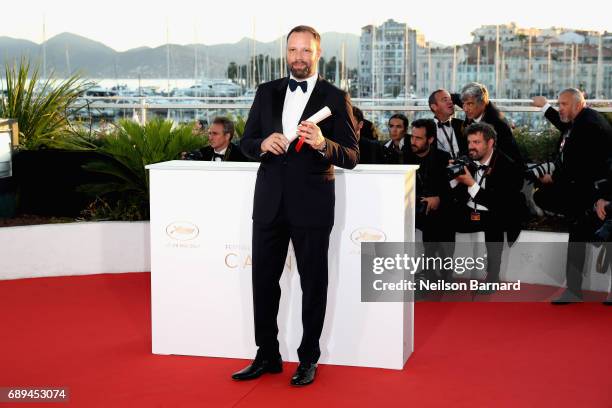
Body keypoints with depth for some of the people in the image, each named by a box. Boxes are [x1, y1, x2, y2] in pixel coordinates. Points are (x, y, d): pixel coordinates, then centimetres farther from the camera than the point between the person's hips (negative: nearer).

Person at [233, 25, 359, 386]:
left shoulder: (336, 98, -3)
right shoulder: (267, 93, 9)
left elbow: (352, 157, -7)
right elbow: (246, 143, 10)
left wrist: (322, 144, -26)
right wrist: (263, 144, -12)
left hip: (312, 204, -4)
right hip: (270, 203, 4)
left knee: (313, 284, 7)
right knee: (264, 280, 9)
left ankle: (309, 359, 21)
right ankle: (267, 355, 24)